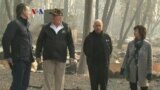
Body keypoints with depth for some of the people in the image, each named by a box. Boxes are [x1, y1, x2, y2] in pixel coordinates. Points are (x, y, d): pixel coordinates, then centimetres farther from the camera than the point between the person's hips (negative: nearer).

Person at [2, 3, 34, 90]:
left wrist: (31, 57, 15)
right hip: (18, 60, -8)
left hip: (27, 60, 8)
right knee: (17, 83, -9)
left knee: (25, 83, 10)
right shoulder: (14, 23, -9)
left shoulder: (26, 24, 17)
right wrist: (8, 56, -16)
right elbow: (5, 40, -18)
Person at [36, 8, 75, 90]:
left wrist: (72, 56, 0)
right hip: (48, 58, 0)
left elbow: (70, 43, 6)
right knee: (48, 79, -1)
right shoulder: (46, 28, 4)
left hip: (61, 59, 0)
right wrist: (38, 55, 3)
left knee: (60, 79, 7)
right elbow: (40, 42, 7)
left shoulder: (66, 29, 5)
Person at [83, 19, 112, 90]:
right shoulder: (89, 37, 0)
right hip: (93, 65, -1)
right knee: (94, 84, 3)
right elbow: (85, 50, 8)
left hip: (104, 65, 1)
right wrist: (90, 58, 3)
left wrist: (106, 57, 6)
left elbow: (110, 49, 15)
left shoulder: (107, 37, 5)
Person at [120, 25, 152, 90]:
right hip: (132, 71, 3)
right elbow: (127, 56, 7)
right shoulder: (130, 44, 0)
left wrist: (149, 72, -6)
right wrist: (123, 67, 2)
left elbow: (149, 59, -5)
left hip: (142, 71, -3)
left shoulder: (147, 45, -8)